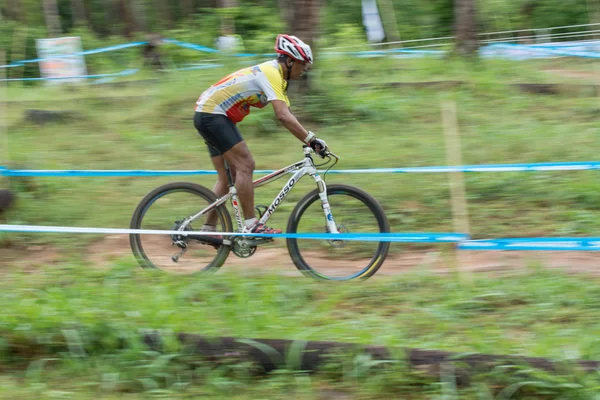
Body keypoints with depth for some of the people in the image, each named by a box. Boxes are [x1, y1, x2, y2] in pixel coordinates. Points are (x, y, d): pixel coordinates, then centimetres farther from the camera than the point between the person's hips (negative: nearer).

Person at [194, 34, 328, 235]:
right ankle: (251, 225, -15)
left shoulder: (277, 75, 12)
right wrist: (312, 139, -29)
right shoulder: (271, 74, -19)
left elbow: (286, 115, 11)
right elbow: (283, 116, -30)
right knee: (245, 164, -15)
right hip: (212, 114, -11)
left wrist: (310, 141, 2)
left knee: (228, 176, 10)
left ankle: (208, 230, 12)